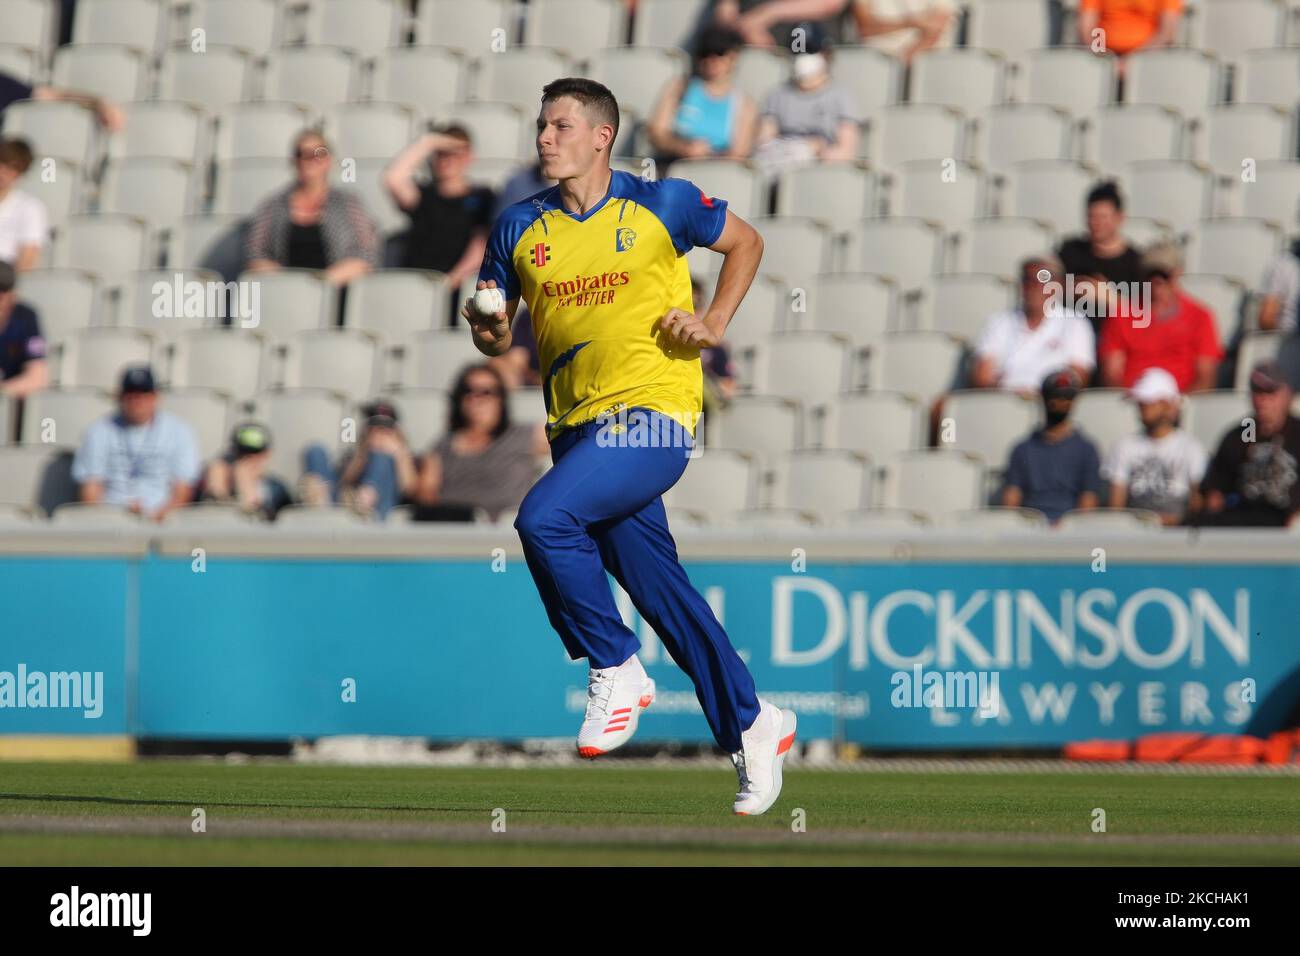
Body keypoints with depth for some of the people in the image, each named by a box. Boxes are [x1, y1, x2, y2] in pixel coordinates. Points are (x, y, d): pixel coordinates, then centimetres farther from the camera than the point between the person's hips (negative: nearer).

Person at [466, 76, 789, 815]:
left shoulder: (660, 204, -1)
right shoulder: (521, 229, 8)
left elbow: (745, 242, 14)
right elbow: (496, 336, 15)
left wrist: (714, 325, 1)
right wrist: (491, 333, -8)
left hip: (652, 414, -5)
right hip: (578, 425, 5)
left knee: (544, 517, -26)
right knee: (660, 593, 8)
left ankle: (617, 671, -10)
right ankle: (752, 726, 22)